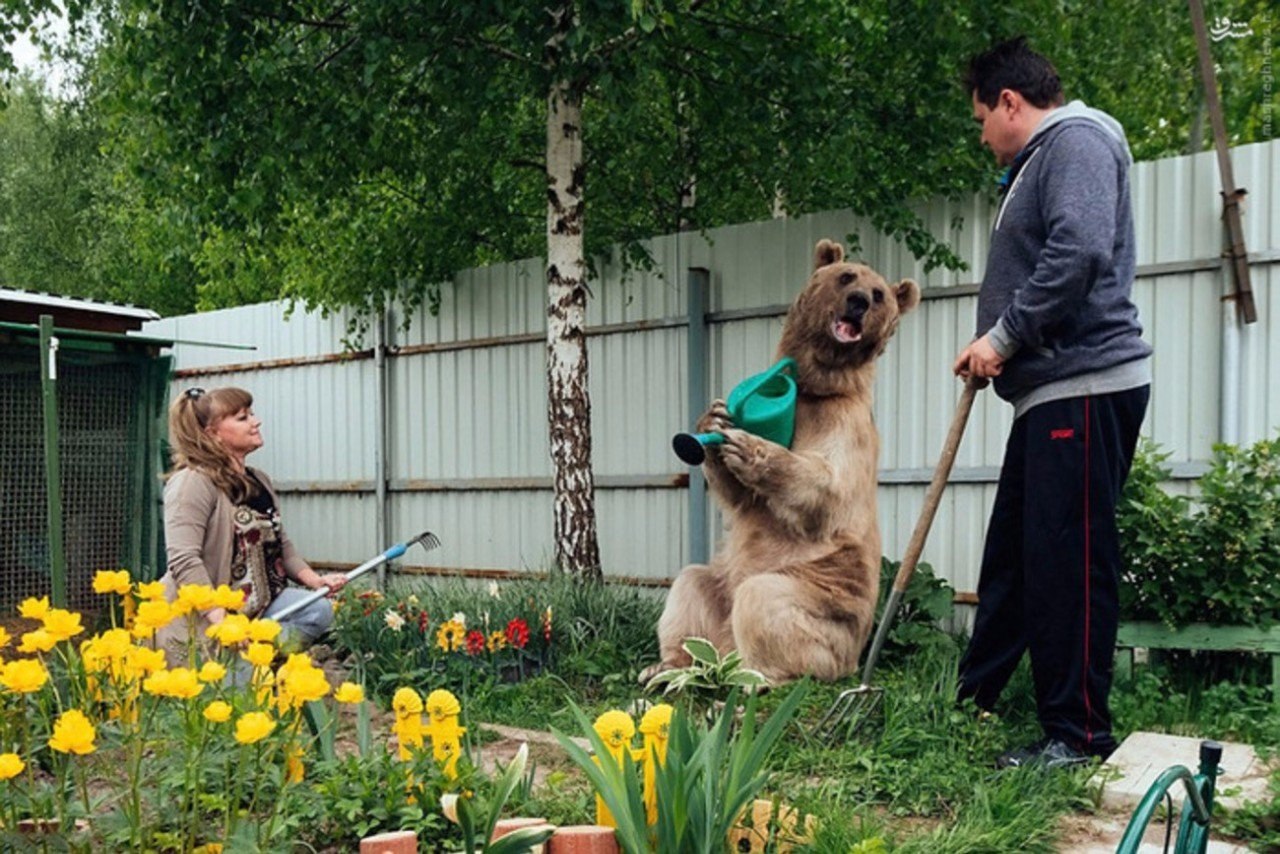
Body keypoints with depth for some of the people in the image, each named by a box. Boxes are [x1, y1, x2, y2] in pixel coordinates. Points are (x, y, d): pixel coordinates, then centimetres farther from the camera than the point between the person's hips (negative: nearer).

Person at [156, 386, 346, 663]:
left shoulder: (259, 482, 13)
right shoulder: (193, 482, -15)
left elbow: (281, 545, 20)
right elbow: (184, 560, -25)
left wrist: (314, 579, 2)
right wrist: (222, 620, -32)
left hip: (258, 604, 8)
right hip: (199, 621, -8)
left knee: (318, 610, -14)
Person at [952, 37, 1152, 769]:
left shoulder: (1077, 140, -7)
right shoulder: (1039, 160, 25)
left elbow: (1079, 252, -23)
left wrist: (1004, 336, -16)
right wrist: (999, 350, 10)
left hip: (1086, 387, -10)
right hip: (1053, 392, 11)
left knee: (1070, 560, -7)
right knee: (1011, 551, 14)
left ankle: (1079, 733, 1)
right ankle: (974, 701, 24)